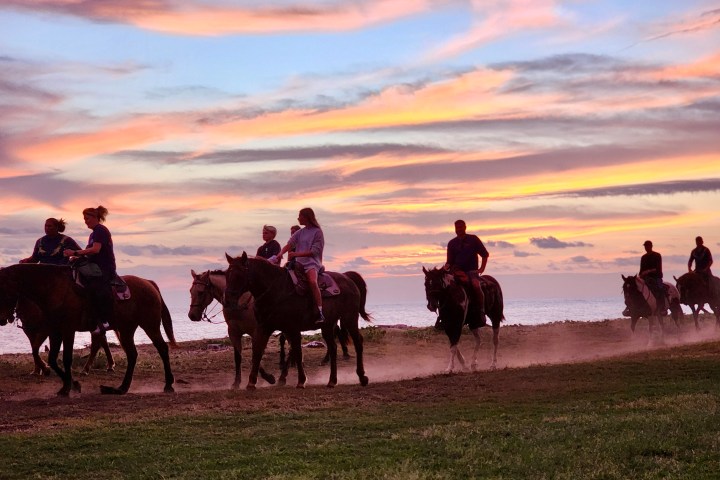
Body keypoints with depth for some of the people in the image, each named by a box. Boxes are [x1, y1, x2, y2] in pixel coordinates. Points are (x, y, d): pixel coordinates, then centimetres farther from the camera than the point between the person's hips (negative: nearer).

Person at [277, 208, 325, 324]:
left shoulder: (317, 232, -2)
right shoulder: (300, 232, 16)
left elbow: (315, 251, -10)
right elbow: (290, 244, 5)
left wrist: (296, 254, -19)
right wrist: (281, 253, -16)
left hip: (312, 263, -7)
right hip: (299, 263, 7)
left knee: (312, 281, -34)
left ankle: (320, 313, -37)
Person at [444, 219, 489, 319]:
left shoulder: (473, 239, 4)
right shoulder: (452, 243, 11)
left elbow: (485, 254, 7)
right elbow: (450, 261, 12)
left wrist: (482, 269, -4)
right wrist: (447, 267, -11)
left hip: (471, 270, -3)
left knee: (476, 285, -33)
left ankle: (482, 311, -24)